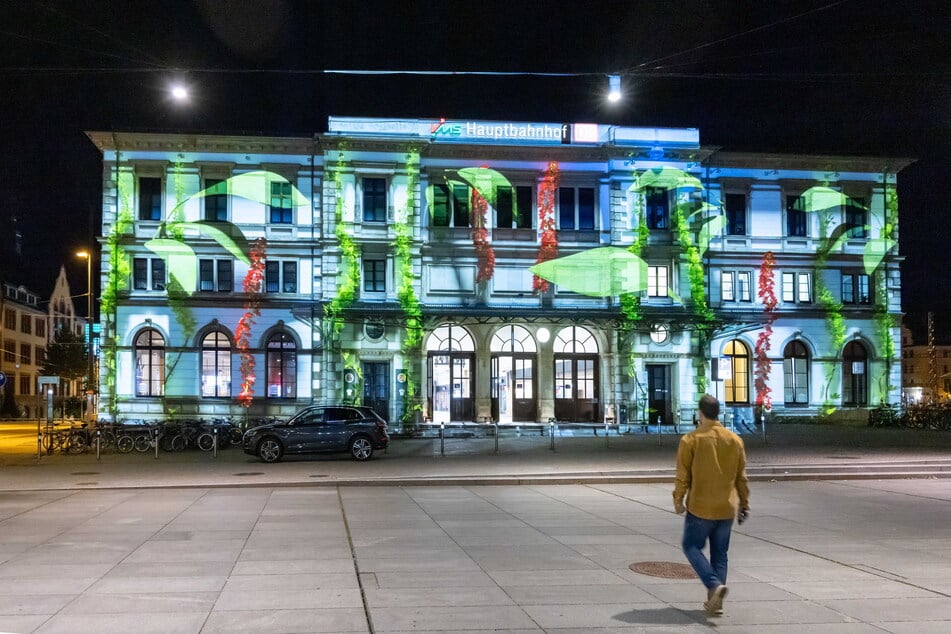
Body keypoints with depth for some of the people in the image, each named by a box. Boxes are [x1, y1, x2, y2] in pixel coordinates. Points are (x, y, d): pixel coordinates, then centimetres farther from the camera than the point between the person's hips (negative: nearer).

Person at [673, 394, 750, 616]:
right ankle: (715, 602, 12)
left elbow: (683, 475, -9)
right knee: (720, 554, 13)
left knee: (692, 546, 9)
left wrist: (678, 499, 4)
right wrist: (744, 504, 15)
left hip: (700, 507, -4)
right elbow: (741, 477, 7)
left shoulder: (690, 440, -10)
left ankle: (715, 584, -11)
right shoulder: (735, 440, 2)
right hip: (727, 508, 4)